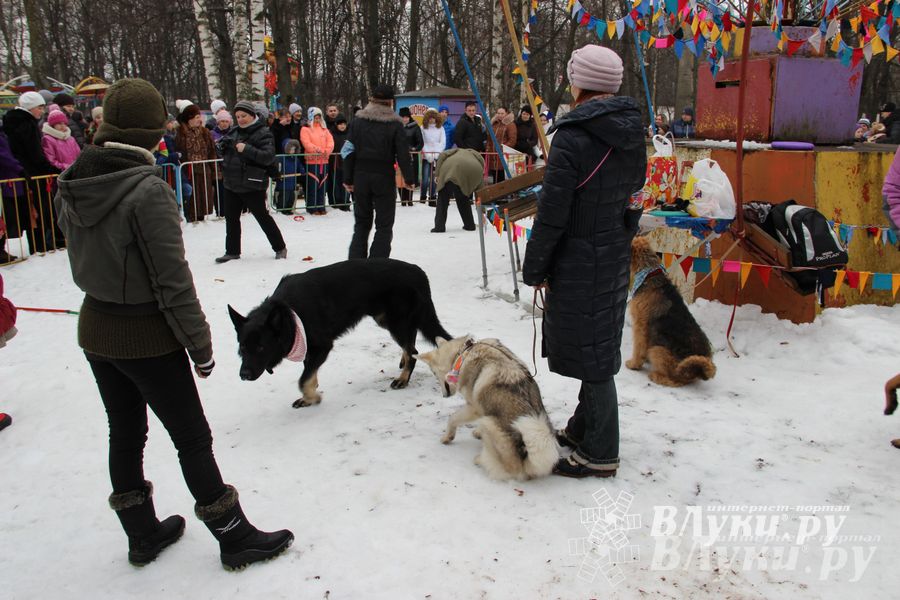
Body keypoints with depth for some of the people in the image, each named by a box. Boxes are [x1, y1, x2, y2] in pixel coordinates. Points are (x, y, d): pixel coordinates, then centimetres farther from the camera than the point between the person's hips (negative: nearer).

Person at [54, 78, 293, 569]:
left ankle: (142, 534, 38)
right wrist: (200, 346, -12)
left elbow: (82, 259, 9)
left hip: (95, 330, 7)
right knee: (193, 439, 7)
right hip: (147, 337, -7)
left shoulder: (71, 186, -2)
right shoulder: (148, 191, -24)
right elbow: (172, 280, -22)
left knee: (125, 434, 20)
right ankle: (234, 537, 22)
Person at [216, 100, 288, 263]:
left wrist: (247, 149, -32)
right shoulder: (234, 132, 12)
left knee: (262, 216, 1)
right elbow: (226, 153, 24)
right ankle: (232, 251, 25)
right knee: (231, 218, 13)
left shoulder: (263, 133, -11)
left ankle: (280, 248, 16)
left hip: (252, 185, -8)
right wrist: (223, 145, 1)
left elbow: (269, 157, -23)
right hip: (232, 183, 8)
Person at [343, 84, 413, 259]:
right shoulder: (395, 123, -5)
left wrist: (348, 178, 5)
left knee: (361, 223, 15)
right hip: (384, 178, -3)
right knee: (384, 225, 5)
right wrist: (409, 178, 1)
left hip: (361, 176, 3)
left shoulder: (357, 120, 3)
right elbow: (403, 154, -8)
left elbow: (349, 151, 2)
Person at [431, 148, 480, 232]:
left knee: (443, 196, 10)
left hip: (452, 168, -2)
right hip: (474, 171, 2)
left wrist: (438, 175, 12)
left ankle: (439, 226, 3)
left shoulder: (457, 151, 40)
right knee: (463, 197, 25)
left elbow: (442, 155, 16)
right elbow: (480, 185, 35)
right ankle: (470, 225, 25)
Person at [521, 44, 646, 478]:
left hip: (579, 261, -8)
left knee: (591, 352, 1)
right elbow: (634, 191, 14)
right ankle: (583, 429, 36)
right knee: (601, 345, 19)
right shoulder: (631, 133, 7)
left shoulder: (573, 137, -19)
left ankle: (599, 454, 14)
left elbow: (552, 214, -18)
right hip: (617, 257, 9)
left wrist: (534, 268, -8)